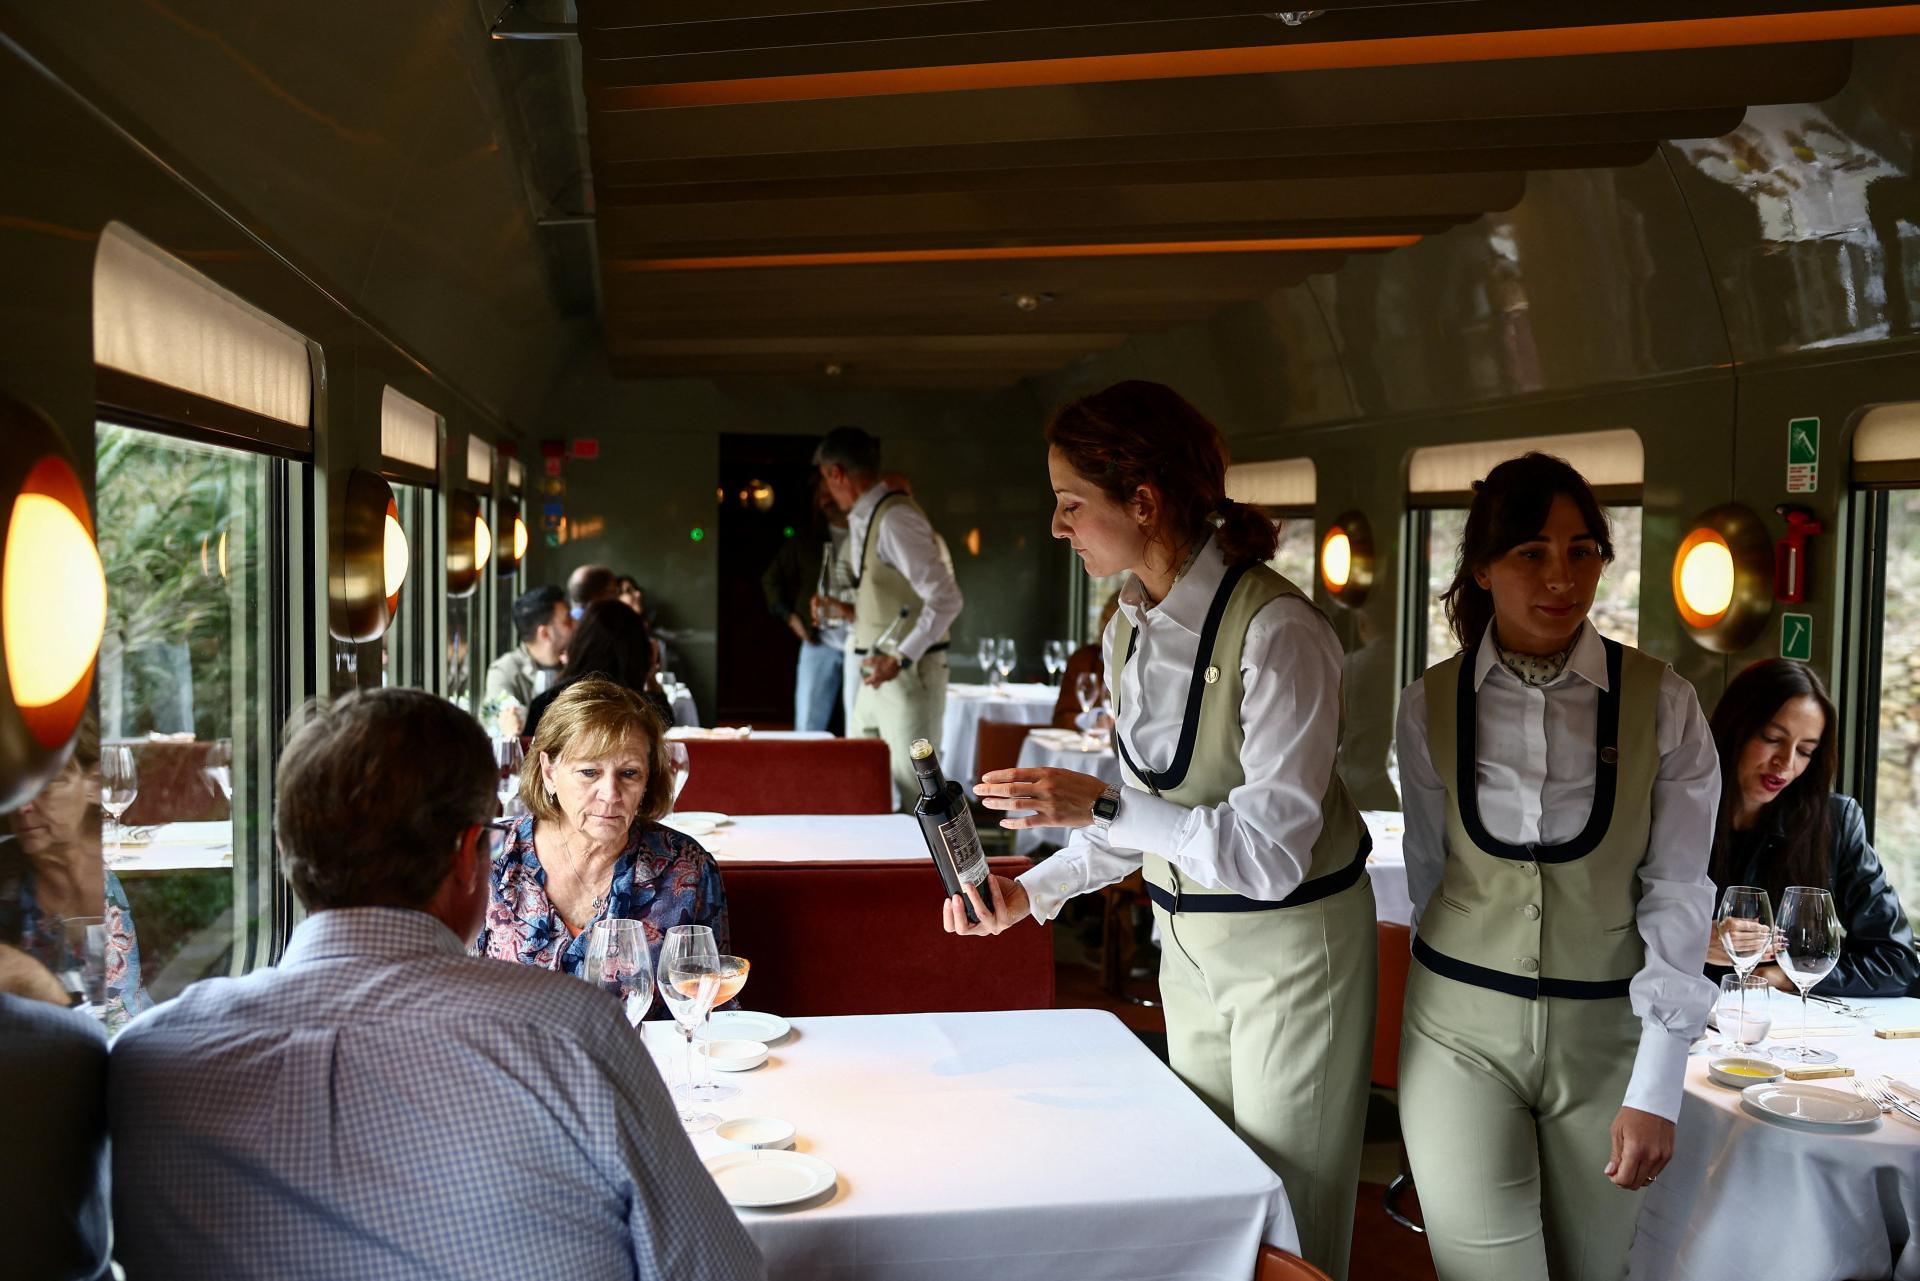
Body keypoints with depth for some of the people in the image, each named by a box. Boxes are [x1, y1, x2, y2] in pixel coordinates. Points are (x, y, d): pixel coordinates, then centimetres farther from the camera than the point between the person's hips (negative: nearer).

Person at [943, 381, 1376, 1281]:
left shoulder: (1277, 632, -25)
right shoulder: (1130, 626, 1)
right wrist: (1032, 893, 2)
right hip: (1187, 943, 8)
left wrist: (1101, 807, -32)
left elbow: (1272, 850, -27)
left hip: (1289, 945, -7)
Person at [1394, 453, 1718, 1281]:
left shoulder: (1661, 704, -6)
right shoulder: (1429, 706, -3)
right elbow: (1427, 871, 6)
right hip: (1461, 1027, 0)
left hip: (1607, 1028, 0)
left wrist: (1657, 1086, -9)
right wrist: (1453, 988, 12)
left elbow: (1677, 895, -6)